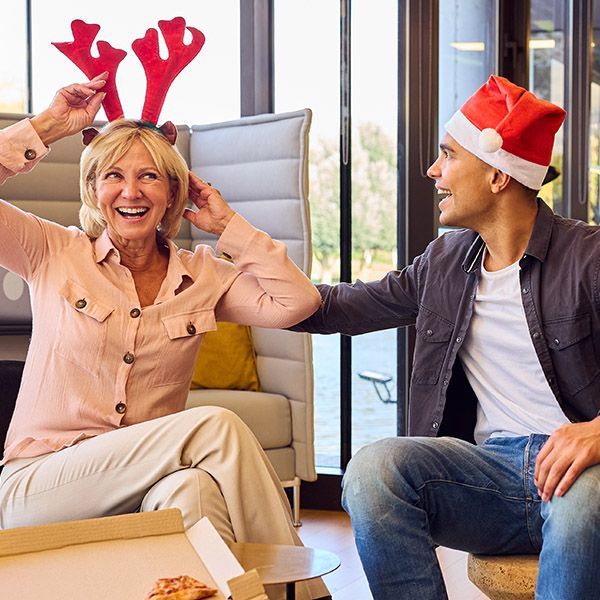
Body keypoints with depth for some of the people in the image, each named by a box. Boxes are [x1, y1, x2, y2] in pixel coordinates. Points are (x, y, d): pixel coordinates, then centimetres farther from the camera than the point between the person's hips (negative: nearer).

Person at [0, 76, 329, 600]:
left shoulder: (202, 276, 9)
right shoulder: (54, 253, 3)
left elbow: (299, 301, -3)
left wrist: (228, 224, 3)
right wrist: (50, 125, -3)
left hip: (147, 487, 3)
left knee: (193, 488, -37)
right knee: (216, 426, -28)